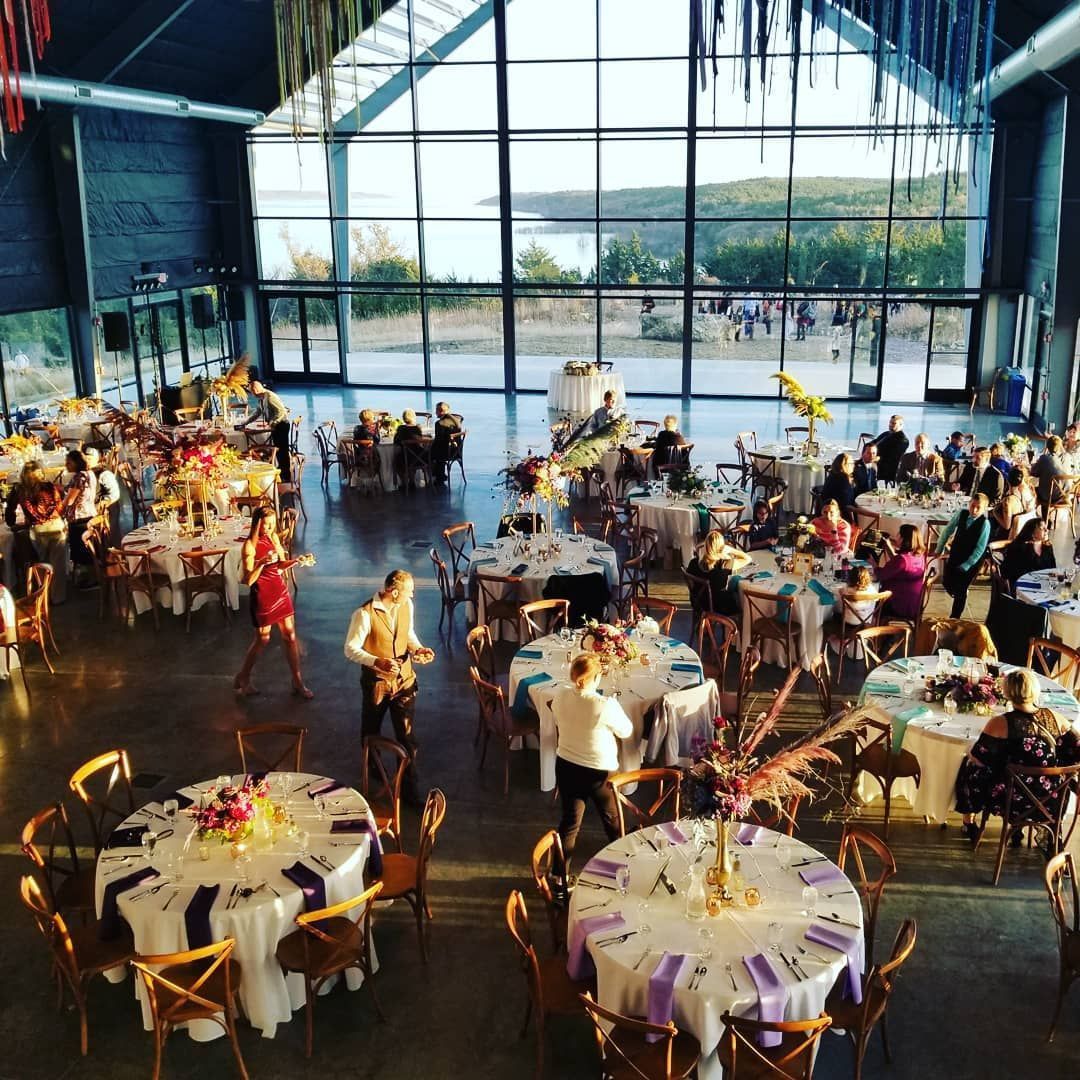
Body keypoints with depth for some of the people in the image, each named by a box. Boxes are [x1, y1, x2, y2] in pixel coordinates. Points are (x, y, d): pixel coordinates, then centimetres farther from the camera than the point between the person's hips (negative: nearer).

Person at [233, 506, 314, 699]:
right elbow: (248, 580, -20)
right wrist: (262, 562, -34)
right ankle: (242, 679, 29)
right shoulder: (250, 545, -17)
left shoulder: (274, 538, 2)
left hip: (281, 591, 6)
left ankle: (298, 683, 17)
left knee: (290, 636, 8)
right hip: (263, 596, -6)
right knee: (262, 639, 8)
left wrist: (297, 561, -6)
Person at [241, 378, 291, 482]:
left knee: (282, 450, -6)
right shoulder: (261, 399, 10)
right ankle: (281, 473, 23)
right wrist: (245, 423, 20)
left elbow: (282, 411, -25)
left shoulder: (270, 396, -19)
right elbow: (257, 414, 24)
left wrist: (273, 423, -28)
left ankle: (287, 477, -3)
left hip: (281, 424, -9)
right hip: (275, 426, 9)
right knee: (278, 450, 14)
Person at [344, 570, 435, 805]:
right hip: (377, 682, -3)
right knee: (371, 731, 22)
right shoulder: (365, 614, -24)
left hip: (404, 680, 3)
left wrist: (418, 648, -7)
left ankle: (410, 791, 12)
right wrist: (377, 662, -33)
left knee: (407, 737, 2)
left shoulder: (406, 605, -6)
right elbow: (351, 650, -19)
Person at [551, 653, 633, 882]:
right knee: (612, 819, 22)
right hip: (598, 772, -3)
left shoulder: (560, 697, -13)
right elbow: (626, 731, -10)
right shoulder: (606, 706, -28)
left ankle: (560, 874, 20)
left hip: (566, 766, 3)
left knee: (569, 821, 16)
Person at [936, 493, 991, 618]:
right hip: (954, 557, 4)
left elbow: (979, 549, -17)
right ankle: (959, 597, 41)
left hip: (970, 562, -4)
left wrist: (965, 566, -16)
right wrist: (939, 549, 6)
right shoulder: (961, 514, -10)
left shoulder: (985, 524, -20)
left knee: (960, 591, 4)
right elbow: (948, 530, 2)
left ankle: (954, 619, 21)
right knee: (946, 582, 8)